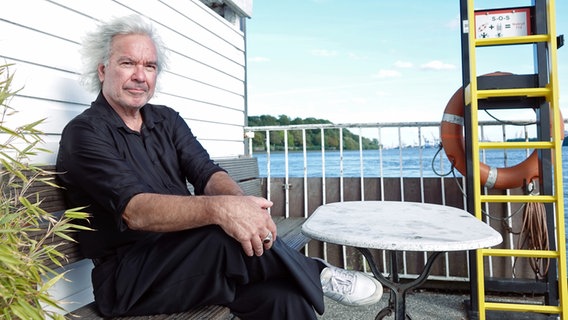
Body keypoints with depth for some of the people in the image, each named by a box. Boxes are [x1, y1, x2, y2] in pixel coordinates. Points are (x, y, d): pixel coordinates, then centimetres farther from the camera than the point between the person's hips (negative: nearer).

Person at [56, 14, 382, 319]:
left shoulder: (167, 120, 9)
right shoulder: (83, 134, -9)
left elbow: (208, 174, -5)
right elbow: (135, 211, -24)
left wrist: (240, 202, -28)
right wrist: (218, 208, -41)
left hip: (185, 259, 5)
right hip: (127, 278, -4)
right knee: (231, 236, -31)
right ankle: (315, 275, -9)